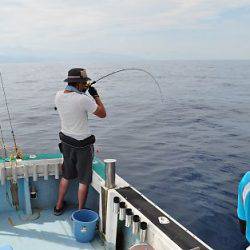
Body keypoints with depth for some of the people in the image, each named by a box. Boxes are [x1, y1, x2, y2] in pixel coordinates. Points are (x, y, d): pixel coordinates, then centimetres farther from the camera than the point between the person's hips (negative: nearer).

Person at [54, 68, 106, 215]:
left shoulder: (58, 96, -5)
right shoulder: (83, 99, -25)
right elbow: (103, 114, -12)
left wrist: (81, 92, 13)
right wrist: (95, 95, -3)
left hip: (66, 142, 7)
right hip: (82, 145, -6)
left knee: (66, 176, 24)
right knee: (84, 180, 10)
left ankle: (59, 206, 38)